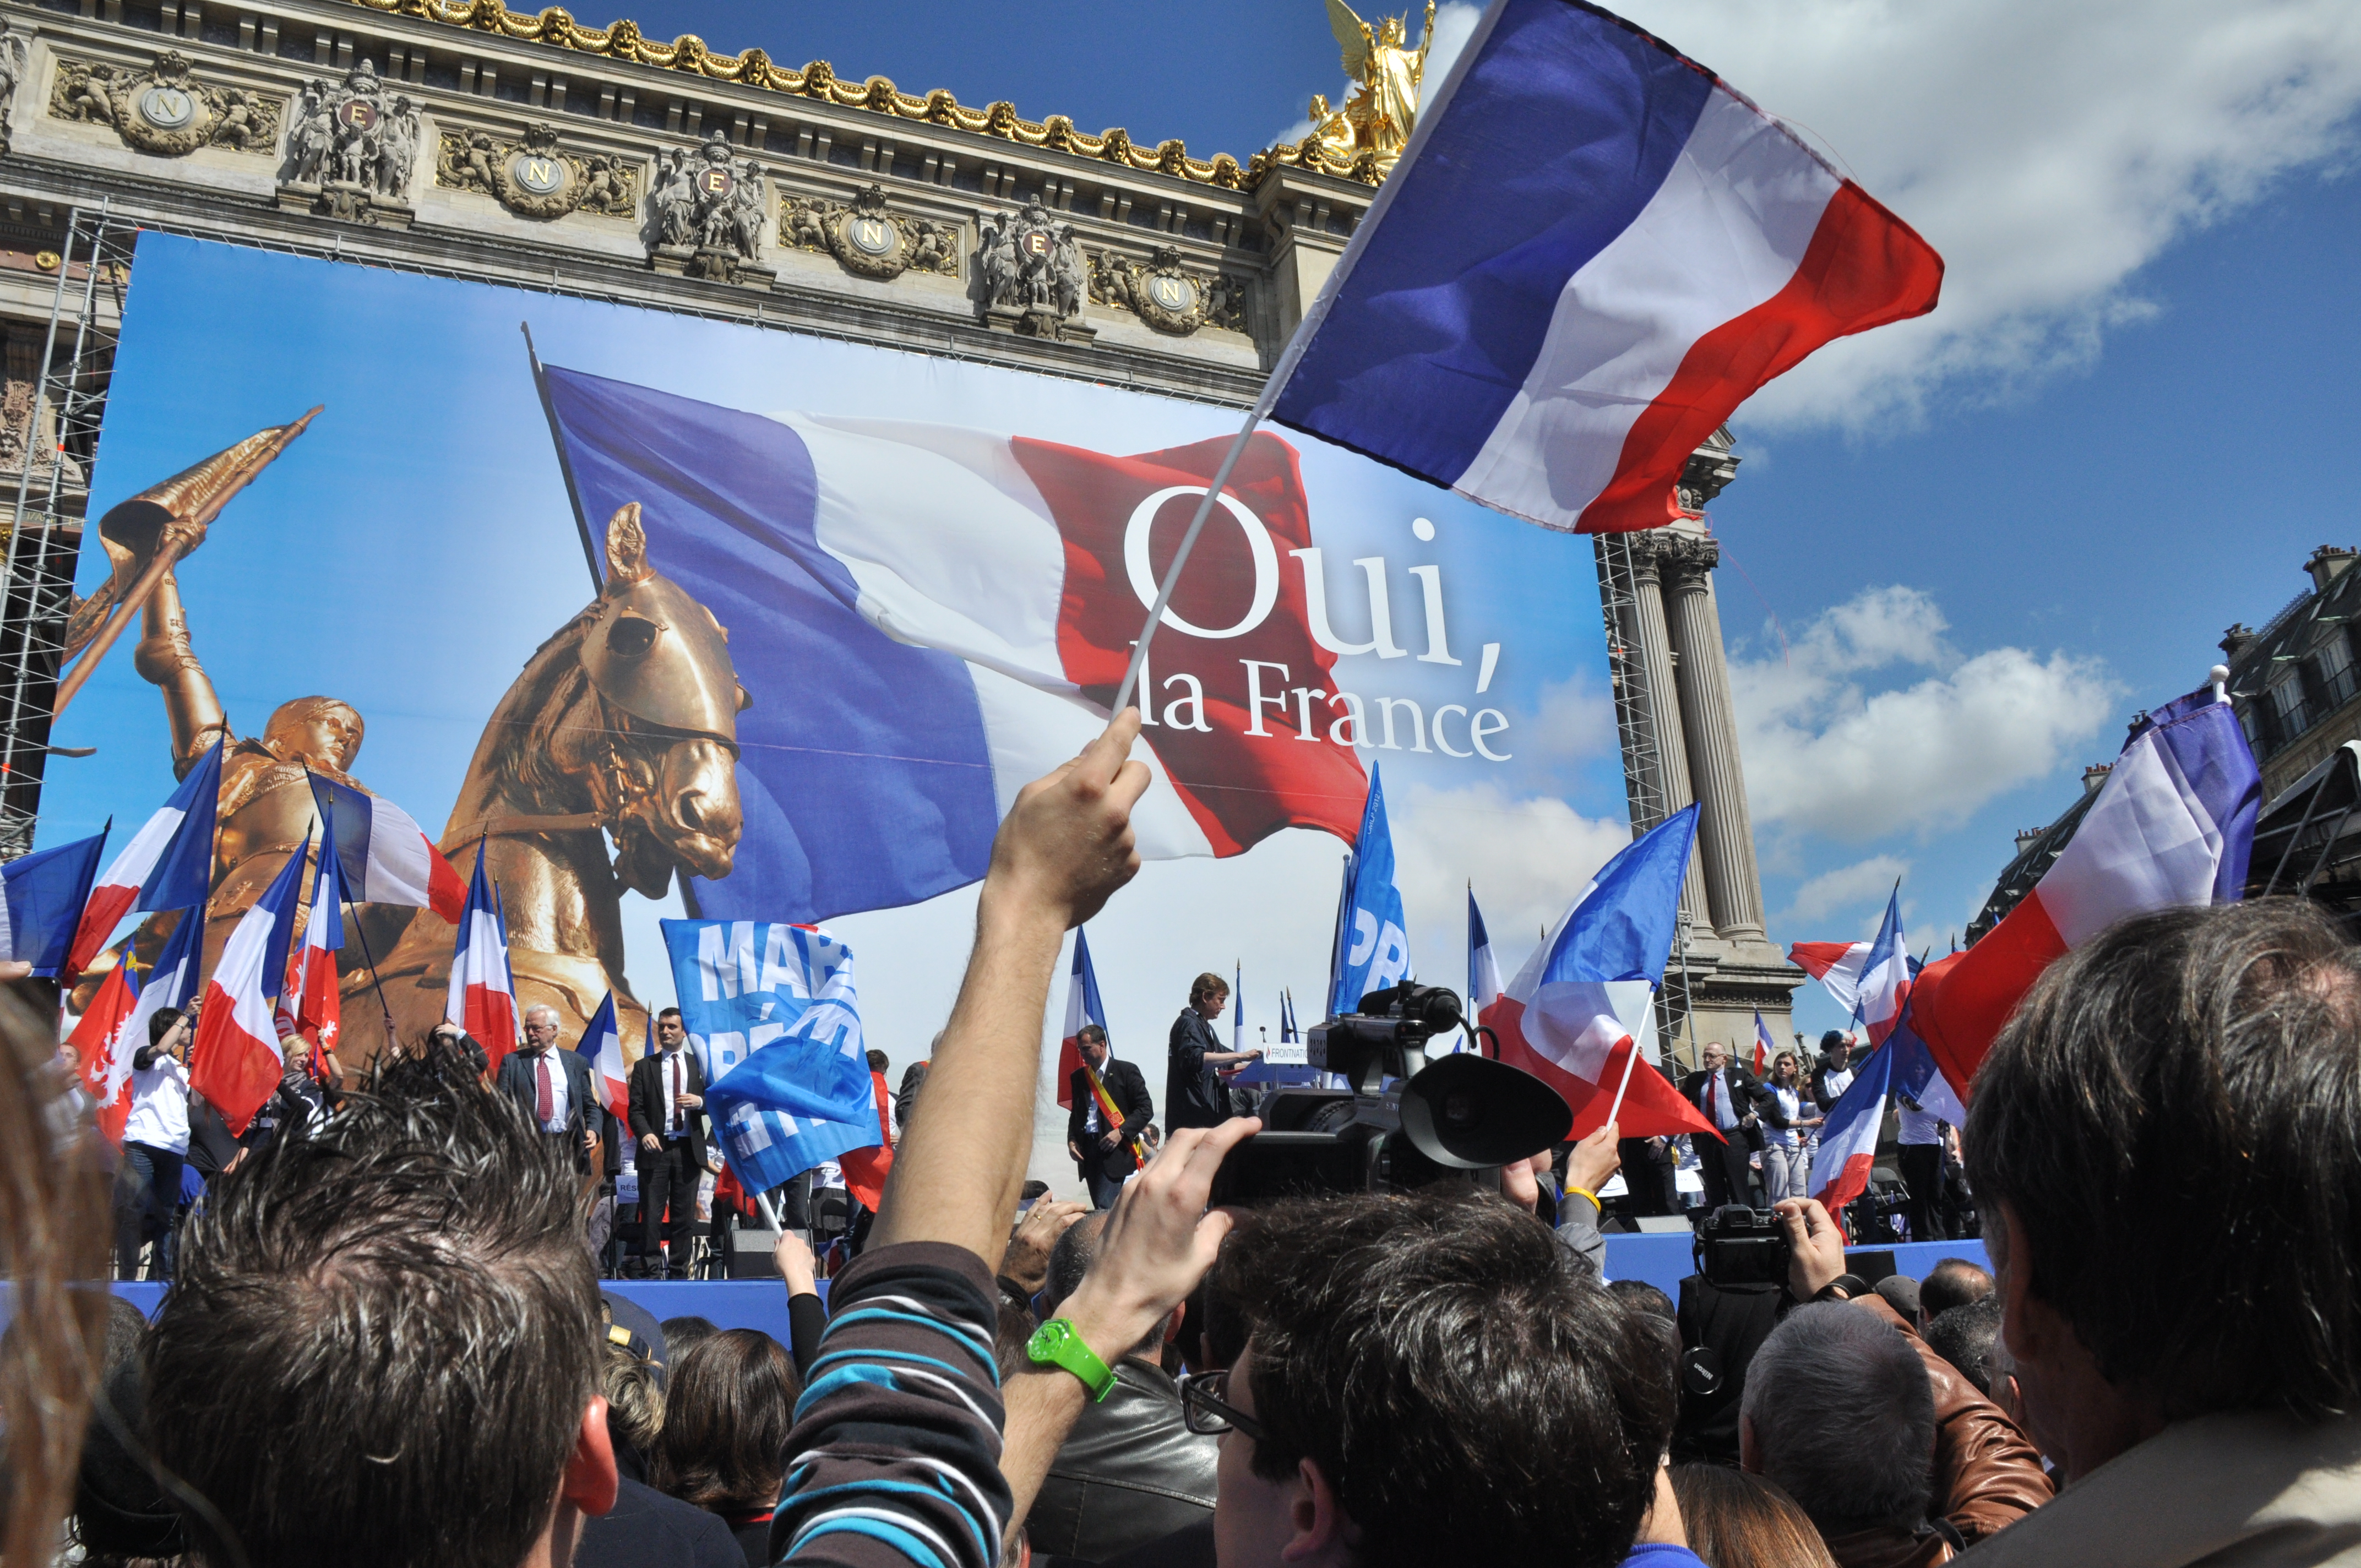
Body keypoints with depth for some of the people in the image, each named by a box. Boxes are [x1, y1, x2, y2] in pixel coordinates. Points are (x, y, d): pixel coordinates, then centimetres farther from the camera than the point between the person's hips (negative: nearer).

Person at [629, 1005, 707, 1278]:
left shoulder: (699, 1065, 12)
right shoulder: (644, 1067, 8)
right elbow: (635, 1109, 1)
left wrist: (700, 1102, -12)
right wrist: (645, 1133, -17)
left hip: (689, 1149, 1)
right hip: (656, 1147, -1)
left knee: (684, 1215, 5)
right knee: (651, 1215, -3)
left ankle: (678, 1271, 12)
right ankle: (650, 1269, 4)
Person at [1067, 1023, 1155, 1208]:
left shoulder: (1126, 1071, 0)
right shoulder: (1078, 1077, 15)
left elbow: (1146, 1108, -3)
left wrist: (1122, 1132, -15)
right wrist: (1072, 1140, 5)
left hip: (1116, 1152, -6)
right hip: (1088, 1152, 6)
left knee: (1105, 1209, -16)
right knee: (1099, 1209, 6)